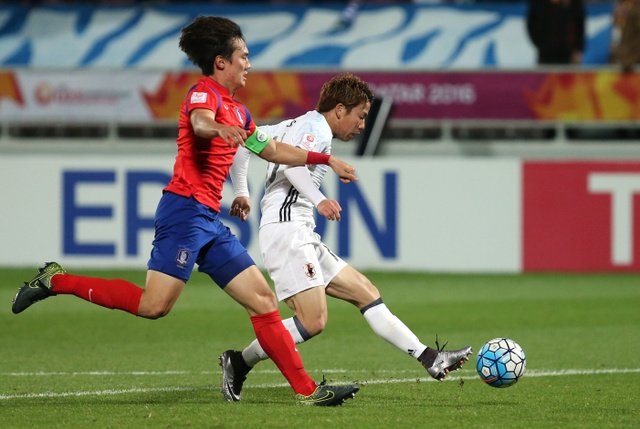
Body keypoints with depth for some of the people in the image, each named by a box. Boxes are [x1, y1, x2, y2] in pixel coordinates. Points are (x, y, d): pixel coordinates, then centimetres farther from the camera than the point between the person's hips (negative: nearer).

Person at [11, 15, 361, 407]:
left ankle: (306, 389, 7)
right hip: (186, 209, -9)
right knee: (154, 305, -17)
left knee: (264, 301, 5)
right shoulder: (205, 92, -6)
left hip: (210, 220, 9)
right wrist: (219, 127, -53)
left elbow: (272, 150, 37)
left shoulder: (237, 110, 23)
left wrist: (326, 159, 36)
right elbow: (199, 122, -30)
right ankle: (56, 281, -4)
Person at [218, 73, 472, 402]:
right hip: (286, 229, -11)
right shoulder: (317, 128, -5)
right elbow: (290, 160, -24)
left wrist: (241, 192, 29)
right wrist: (318, 200, -35)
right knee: (313, 322, -20)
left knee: (366, 292, 8)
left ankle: (430, 359, 5)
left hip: (302, 237, 11)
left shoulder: (292, 126, 23)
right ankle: (239, 363, -8)